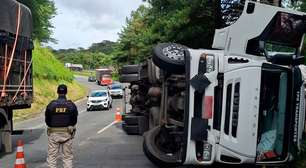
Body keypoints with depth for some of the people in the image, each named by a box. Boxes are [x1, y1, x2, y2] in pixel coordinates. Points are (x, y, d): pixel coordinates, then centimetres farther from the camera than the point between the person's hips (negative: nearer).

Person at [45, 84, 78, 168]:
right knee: (67, 156, 9)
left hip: (53, 133, 0)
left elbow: (47, 120, 1)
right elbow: (74, 120, 1)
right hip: (67, 133, 1)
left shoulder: (51, 105, -5)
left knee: (52, 156, 8)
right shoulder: (71, 105, -4)